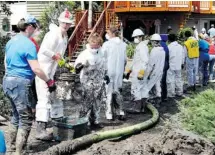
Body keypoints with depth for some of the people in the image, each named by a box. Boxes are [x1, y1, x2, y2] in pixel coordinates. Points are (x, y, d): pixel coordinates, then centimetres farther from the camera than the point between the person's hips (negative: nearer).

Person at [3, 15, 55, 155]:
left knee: (17, 115, 21)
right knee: (26, 118, -2)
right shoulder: (29, 44, -15)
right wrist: (49, 81, -9)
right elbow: (36, 69, -19)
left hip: (8, 80, 9)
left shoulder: (11, 41, 12)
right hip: (20, 83, -9)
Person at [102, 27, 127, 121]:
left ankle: (109, 114, 5)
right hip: (119, 72, 4)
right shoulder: (123, 44, 3)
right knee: (117, 91, 15)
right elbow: (125, 59, 7)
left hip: (108, 71, -4)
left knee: (109, 92, 3)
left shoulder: (107, 44, -11)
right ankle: (121, 113, 11)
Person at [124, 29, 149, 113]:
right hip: (137, 72, 10)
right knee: (142, 89, 11)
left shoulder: (142, 46, -11)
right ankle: (142, 107, 16)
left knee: (136, 89, -7)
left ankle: (137, 107, -3)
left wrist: (141, 72, -24)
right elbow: (135, 61, 26)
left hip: (139, 72, -10)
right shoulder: (139, 46, 21)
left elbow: (145, 60, -21)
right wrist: (128, 70, 23)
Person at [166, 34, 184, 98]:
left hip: (171, 66, -6)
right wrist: (182, 63, 23)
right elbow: (183, 56, 12)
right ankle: (179, 92, 22)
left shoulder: (169, 47, -15)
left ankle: (171, 93, 3)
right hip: (178, 66, 6)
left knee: (170, 80, 0)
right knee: (178, 79, 16)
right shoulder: (180, 46, 4)